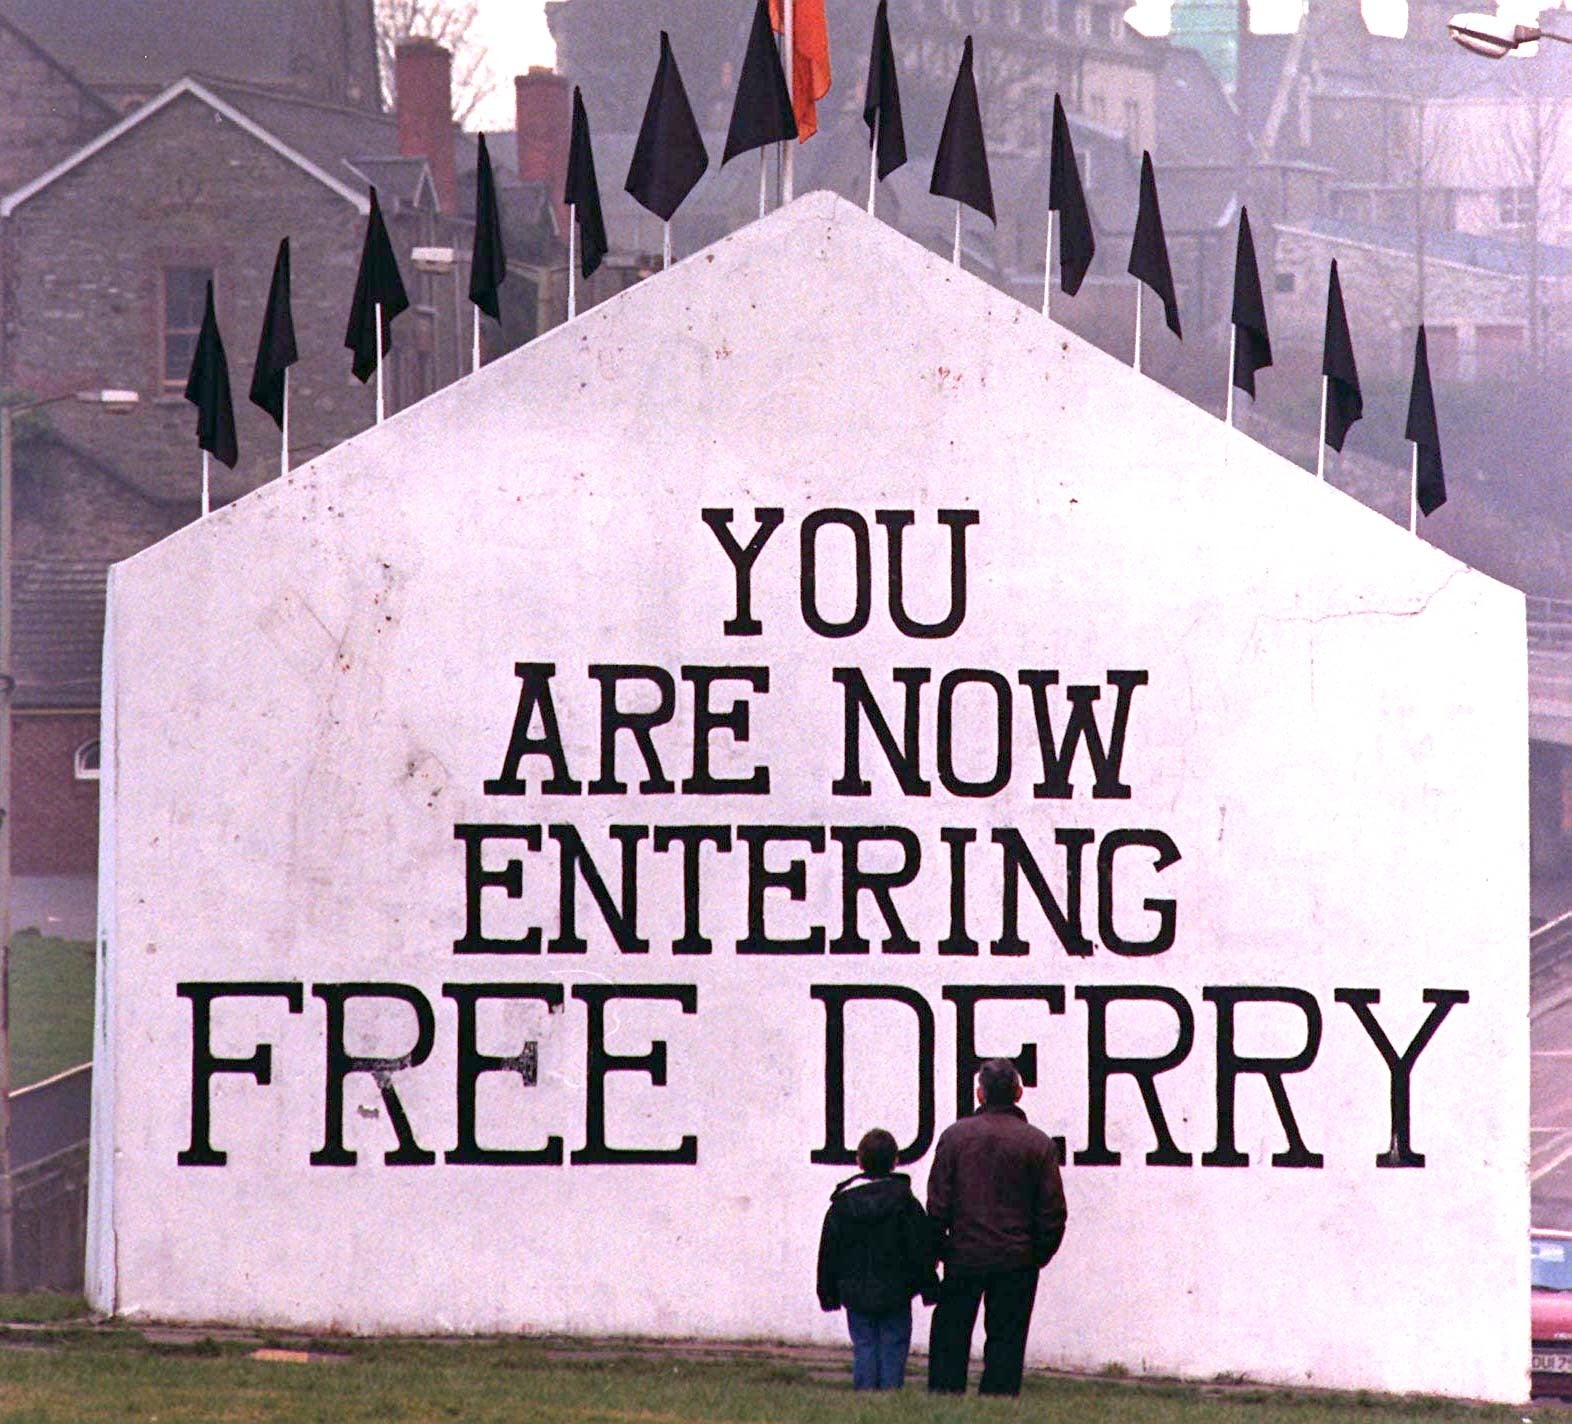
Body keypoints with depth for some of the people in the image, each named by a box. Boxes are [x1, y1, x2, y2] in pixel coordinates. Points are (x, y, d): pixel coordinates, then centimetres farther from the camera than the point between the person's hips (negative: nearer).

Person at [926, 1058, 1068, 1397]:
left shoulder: (954, 1136, -2)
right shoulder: (1037, 1143, -4)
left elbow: (938, 1203, -1)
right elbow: (1053, 1212, -2)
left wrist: (940, 1249, 8)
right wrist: (1039, 1254, 10)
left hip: (963, 1255, 0)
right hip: (1017, 1261, 0)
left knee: (950, 1335, 9)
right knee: (1006, 1340, 4)